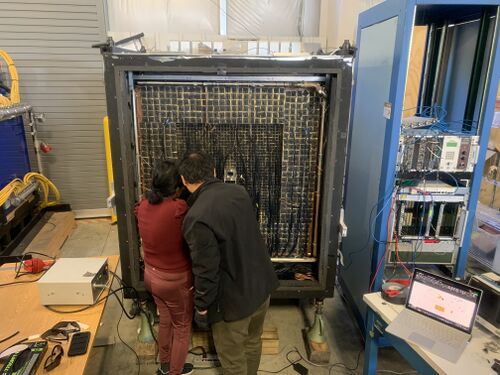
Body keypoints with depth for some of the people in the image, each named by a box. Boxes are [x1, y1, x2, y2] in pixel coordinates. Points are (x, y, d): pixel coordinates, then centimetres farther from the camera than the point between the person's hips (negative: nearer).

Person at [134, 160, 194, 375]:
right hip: (176, 280, -7)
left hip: (151, 274, 7)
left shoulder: (143, 205, -8)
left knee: (165, 320, 28)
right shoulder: (178, 208, -30)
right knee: (182, 327, 19)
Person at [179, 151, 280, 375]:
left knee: (232, 356, 18)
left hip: (235, 297, -7)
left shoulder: (197, 217, -27)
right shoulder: (239, 191, -3)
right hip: (262, 284, 8)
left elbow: (206, 270, -22)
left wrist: (201, 307, -6)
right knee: (253, 341, 29)